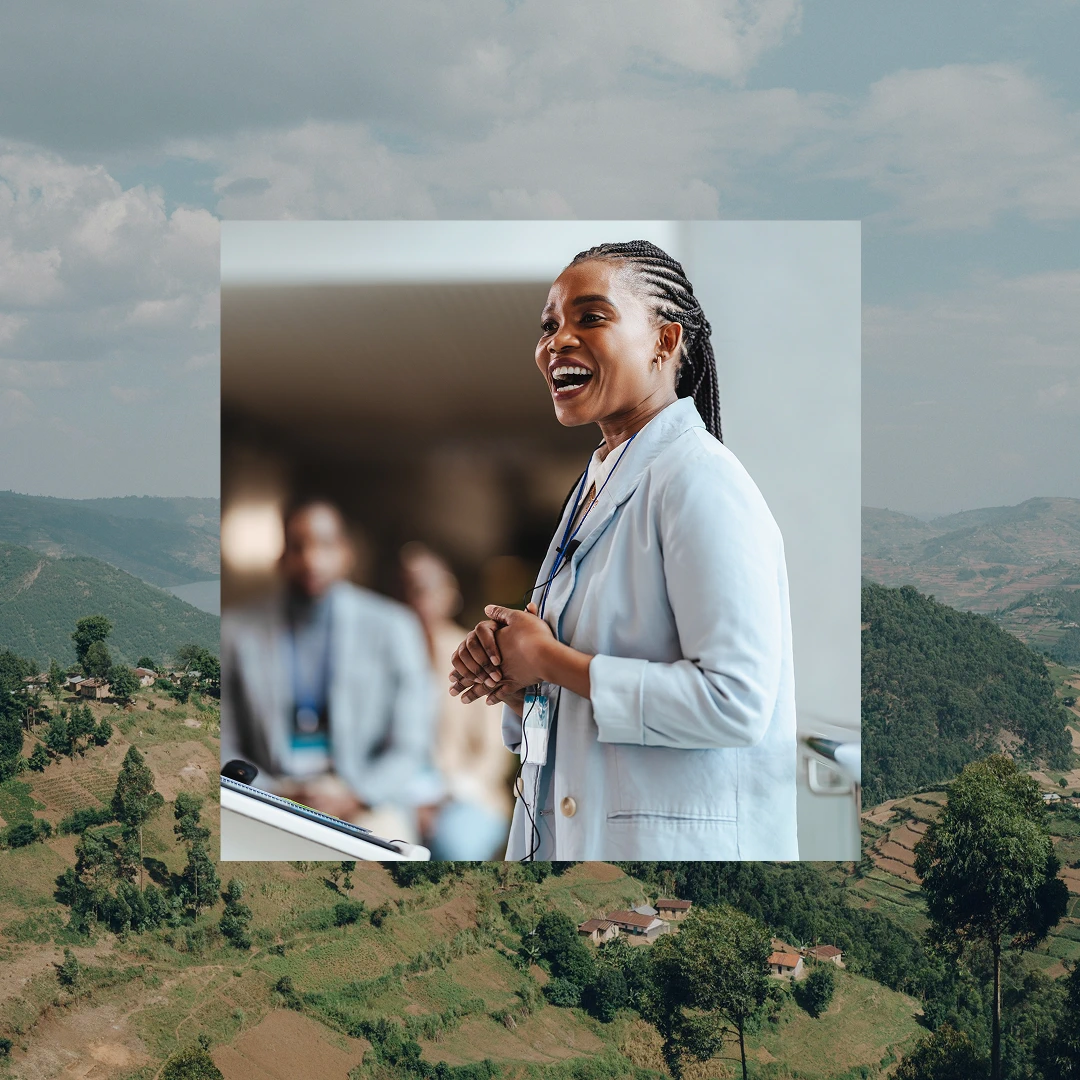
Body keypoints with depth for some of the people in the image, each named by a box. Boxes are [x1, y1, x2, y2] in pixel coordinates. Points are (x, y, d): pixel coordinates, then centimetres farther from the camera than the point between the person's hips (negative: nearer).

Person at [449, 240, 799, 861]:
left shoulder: (700, 480, -16)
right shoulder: (598, 484, 11)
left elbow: (735, 699, -26)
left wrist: (550, 659, -18)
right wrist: (510, 677, -2)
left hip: (676, 842, -8)